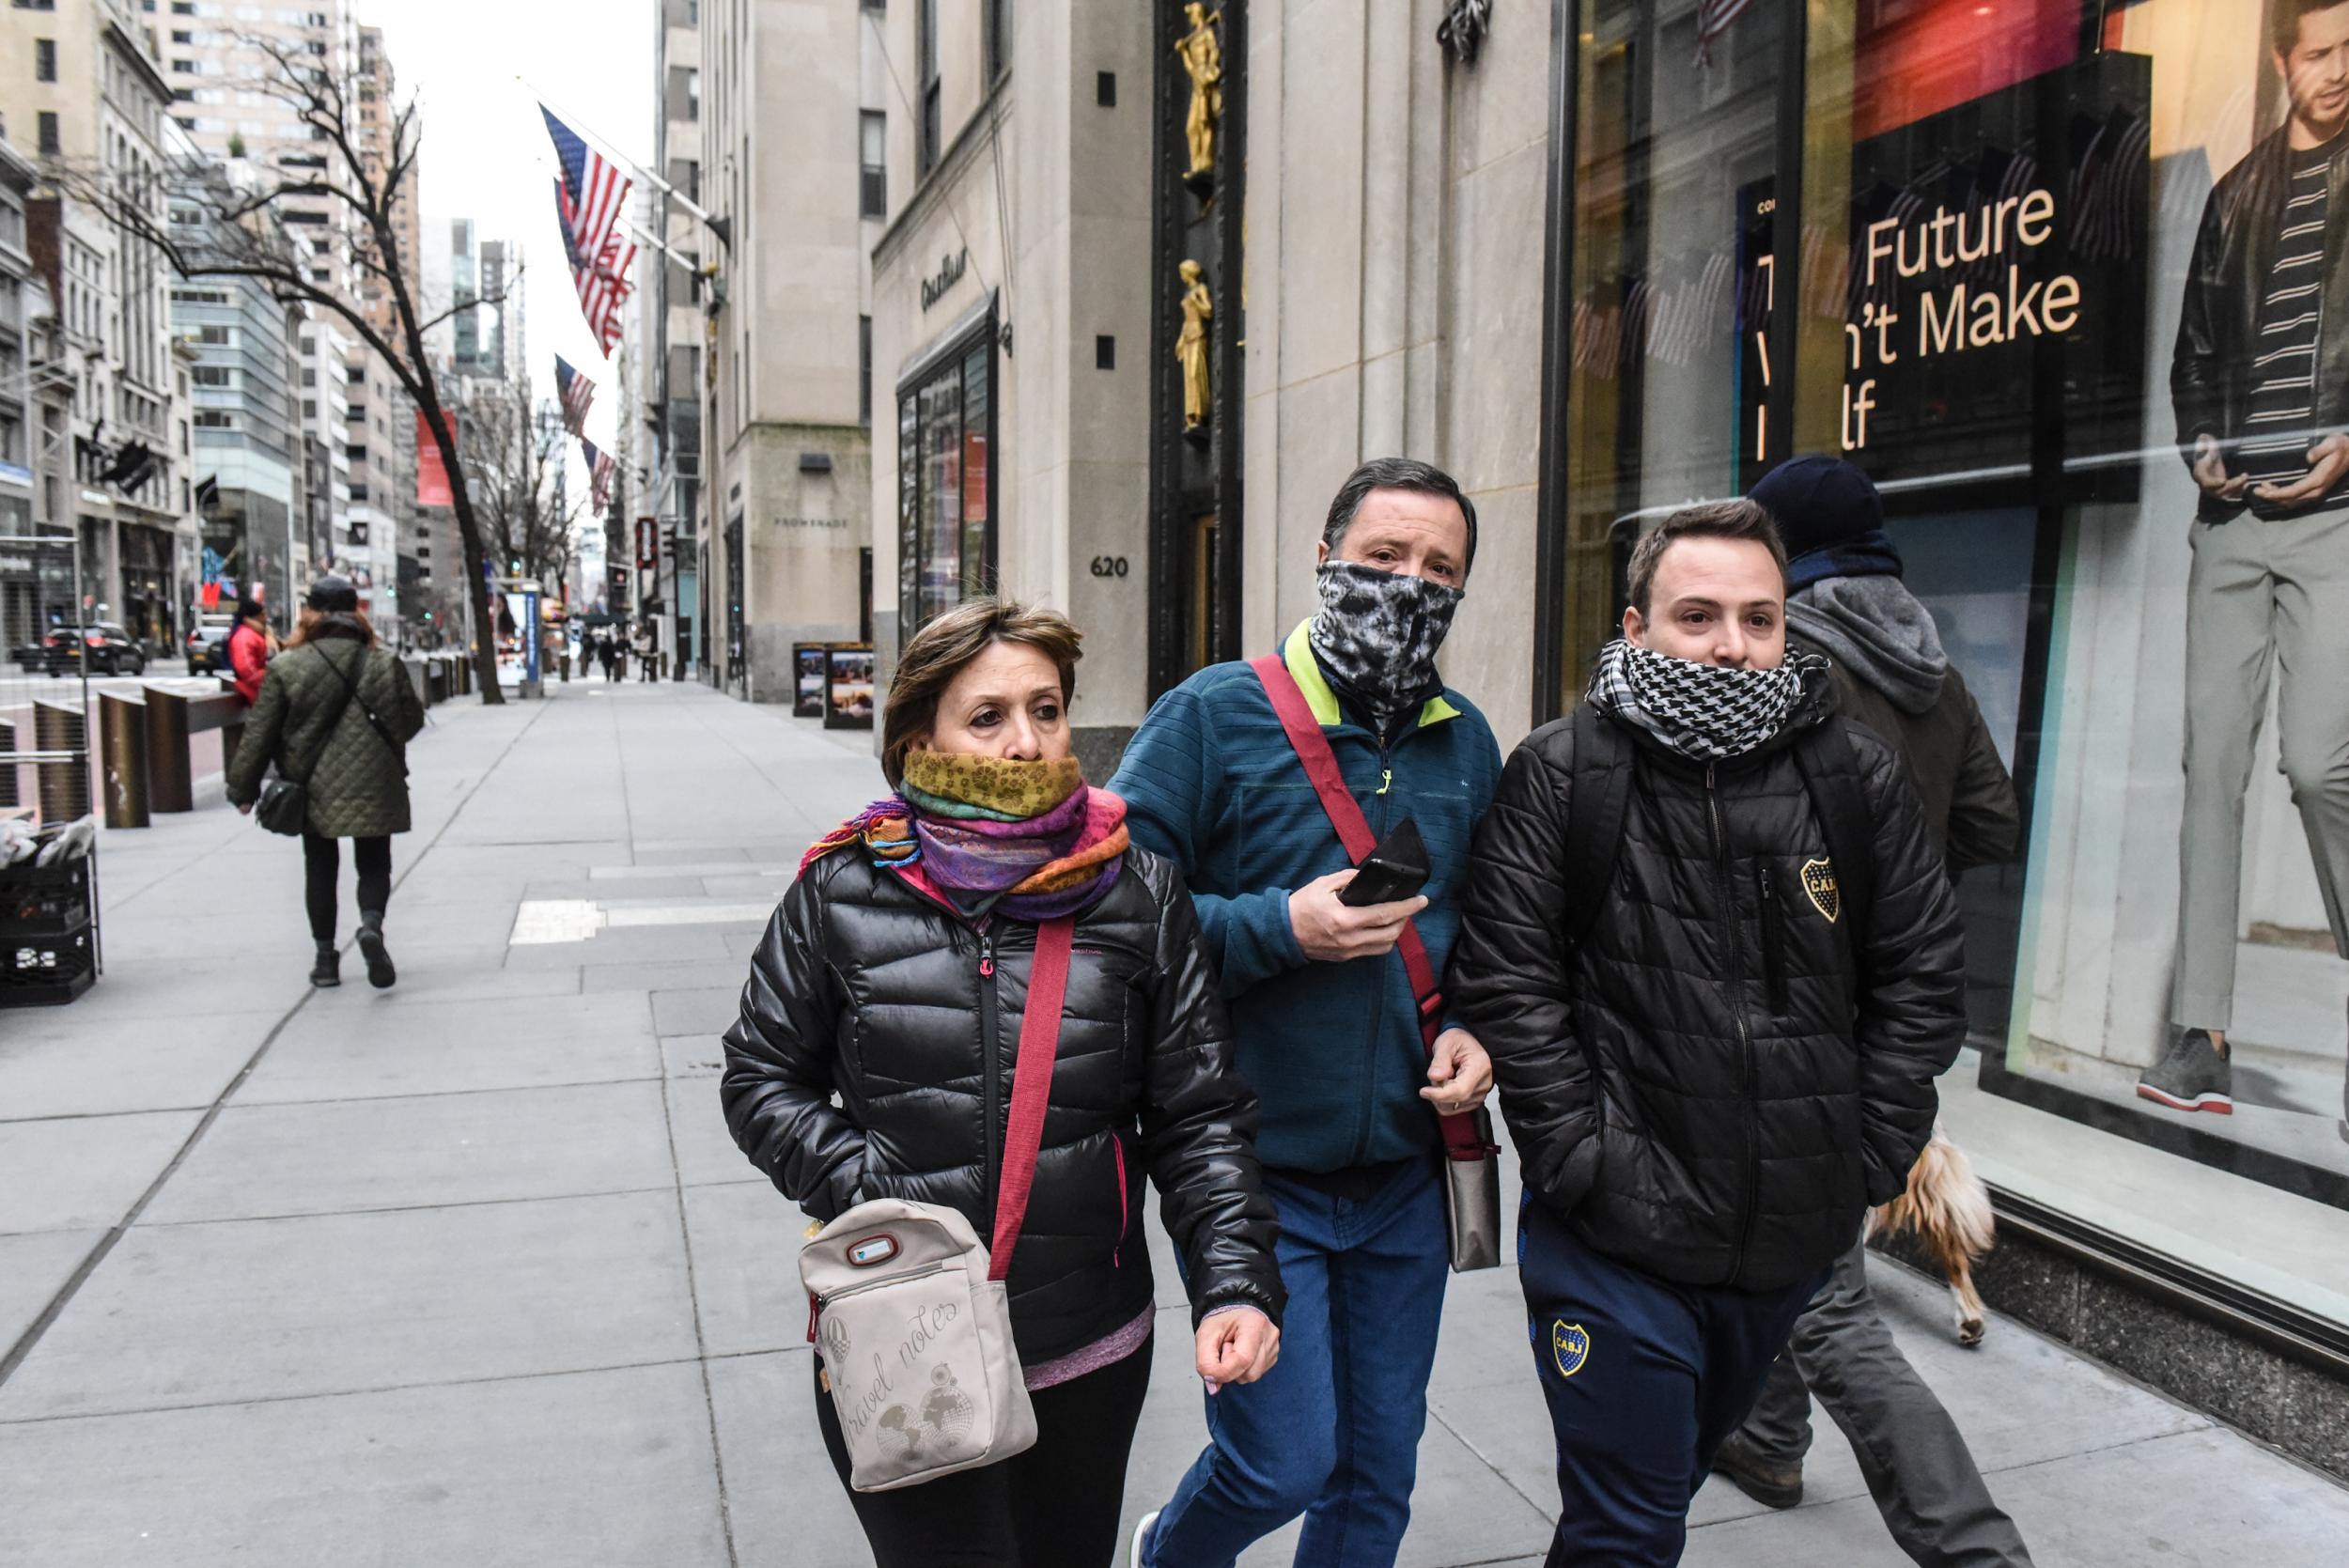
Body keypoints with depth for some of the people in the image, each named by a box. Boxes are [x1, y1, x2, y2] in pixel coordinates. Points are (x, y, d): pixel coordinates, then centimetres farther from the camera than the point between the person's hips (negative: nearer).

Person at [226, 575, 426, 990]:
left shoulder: (286, 667, -5)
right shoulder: (384, 662, -4)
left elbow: (260, 733, -1)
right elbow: (412, 719, 3)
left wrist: (244, 788, 9)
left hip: (315, 788, 0)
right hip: (373, 787, 0)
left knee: (320, 870, 14)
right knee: (374, 864, 10)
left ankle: (326, 958, 17)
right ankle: (371, 925, -18)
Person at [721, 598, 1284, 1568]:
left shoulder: (1138, 892, -4)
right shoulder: (843, 894, -6)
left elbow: (1199, 1114, -2)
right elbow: (761, 1077, 3)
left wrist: (1235, 1283, -13)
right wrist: (868, 1197, -12)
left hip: (1091, 1356, 2)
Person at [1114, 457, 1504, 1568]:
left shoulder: (1468, 743, 6)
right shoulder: (1213, 715, -11)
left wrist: (1476, 1031, -2)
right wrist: (1280, 930, -23)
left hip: (1405, 1177, 5)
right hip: (1256, 1174, -5)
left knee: (1379, 1474, 16)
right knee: (1282, 1464, 1)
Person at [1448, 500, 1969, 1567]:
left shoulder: (1861, 779, 1)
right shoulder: (1560, 776, -9)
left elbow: (1923, 979, 5)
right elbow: (1508, 984, -11)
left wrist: (1869, 1160, -1)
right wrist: (1590, 1161, -15)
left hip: (1796, 1241, 4)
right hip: (1616, 1242, -4)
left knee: (1677, 1470, 26)